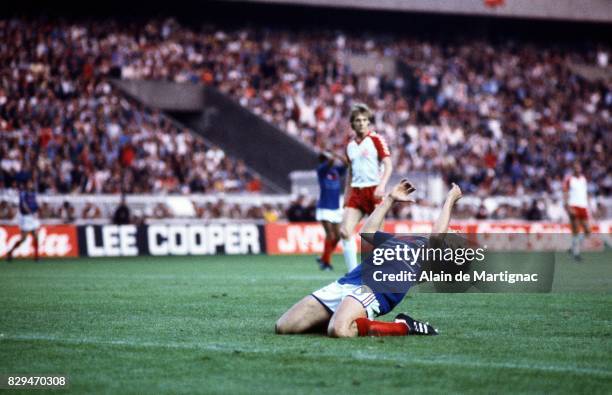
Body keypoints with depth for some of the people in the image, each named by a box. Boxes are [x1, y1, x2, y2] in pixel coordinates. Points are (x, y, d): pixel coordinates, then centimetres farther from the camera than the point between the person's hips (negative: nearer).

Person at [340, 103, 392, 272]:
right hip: (356, 192, 5)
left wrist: (381, 186, -22)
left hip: (373, 191, -5)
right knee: (345, 231, -9)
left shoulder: (375, 140, -2)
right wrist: (346, 195, 19)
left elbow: (388, 165, -9)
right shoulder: (350, 145, 15)